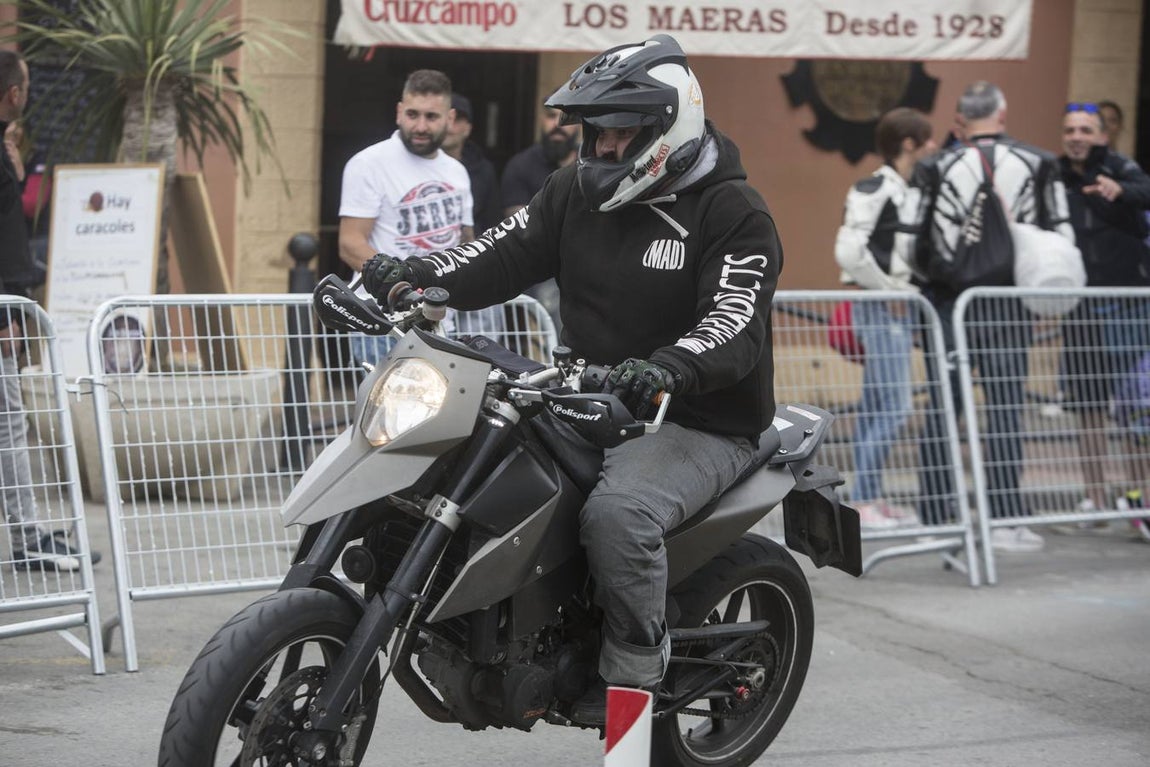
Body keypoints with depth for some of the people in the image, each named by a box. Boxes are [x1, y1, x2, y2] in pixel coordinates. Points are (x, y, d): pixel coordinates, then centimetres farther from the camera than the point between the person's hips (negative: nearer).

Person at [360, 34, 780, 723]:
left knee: (617, 511, -35)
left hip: (700, 426, -7)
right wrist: (416, 275, -17)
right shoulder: (575, 194, 10)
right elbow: (501, 257, 3)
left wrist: (665, 369, -45)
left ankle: (635, 670, -14)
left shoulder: (734, 213, -11)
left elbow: (734, 329, -24)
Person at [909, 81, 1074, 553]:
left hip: (948, 302, 0)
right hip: (1008, 305, 0)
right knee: (1005, 407, 2)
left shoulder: (936, 169, -2)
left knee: (941, 409, 7)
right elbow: (1061, 238, 2)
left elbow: (913, 244, -3)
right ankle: (1006, 518, -2)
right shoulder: (1037, 166, 2)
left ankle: (935, 517, 9)